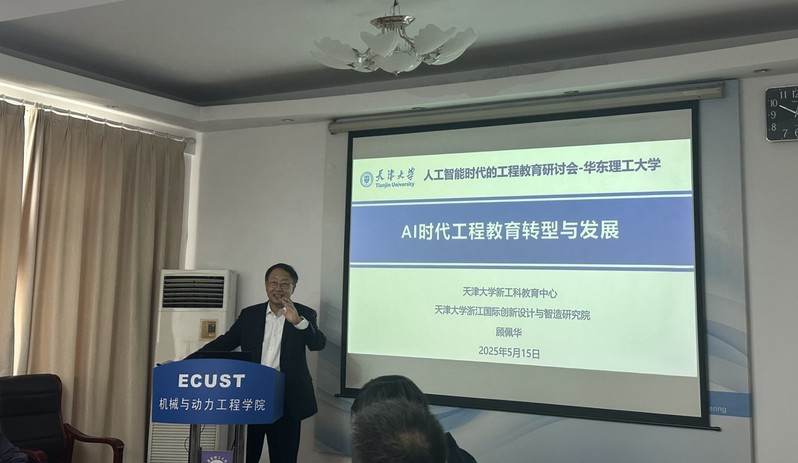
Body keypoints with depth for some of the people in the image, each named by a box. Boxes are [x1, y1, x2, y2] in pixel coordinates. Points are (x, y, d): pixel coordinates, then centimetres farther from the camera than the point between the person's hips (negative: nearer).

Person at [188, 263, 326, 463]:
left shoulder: (305, 314, 3)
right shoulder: (249, 314, 9)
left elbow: (319, 344, -11)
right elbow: (224, 342, 7)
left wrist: (298, 321, -27)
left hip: (286, 400, -1)